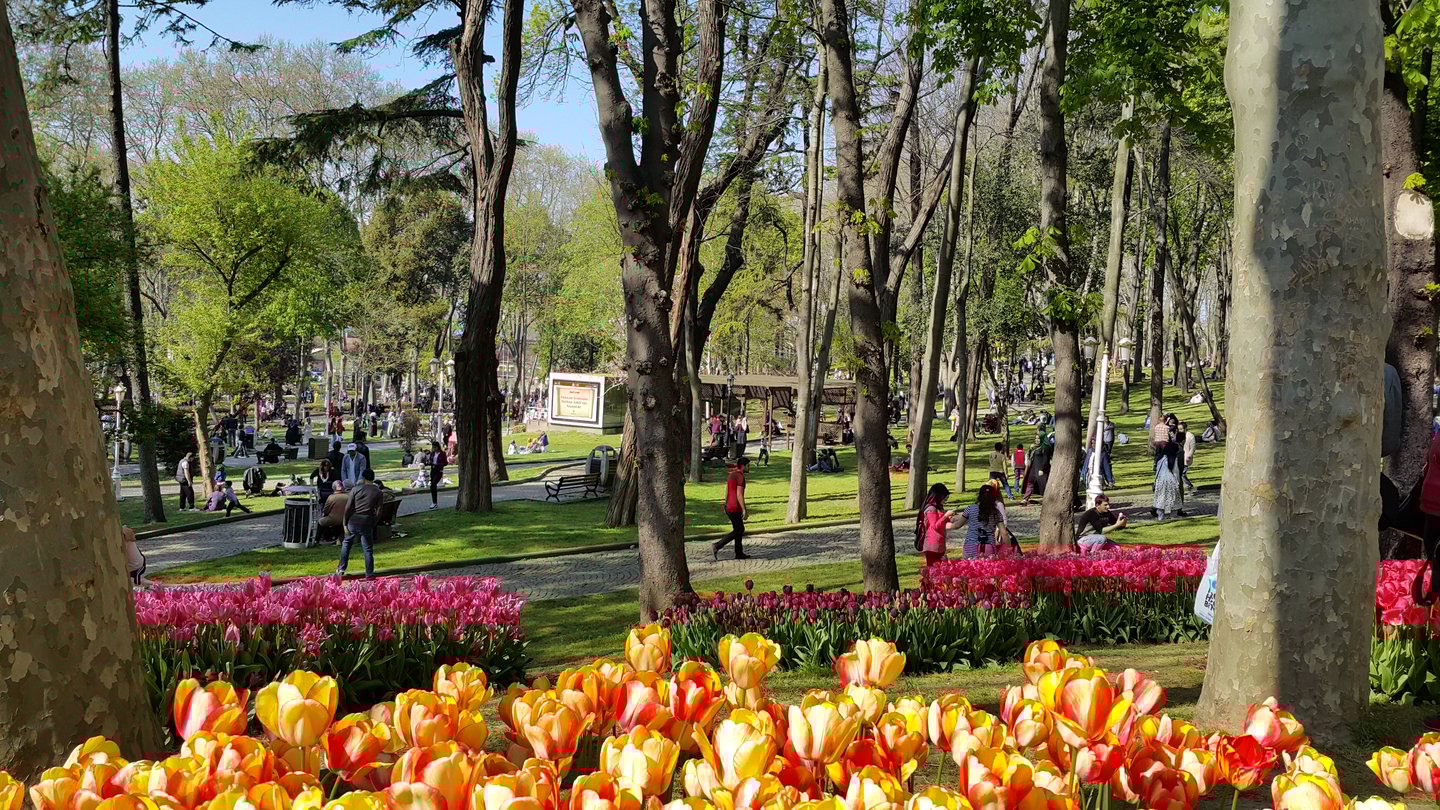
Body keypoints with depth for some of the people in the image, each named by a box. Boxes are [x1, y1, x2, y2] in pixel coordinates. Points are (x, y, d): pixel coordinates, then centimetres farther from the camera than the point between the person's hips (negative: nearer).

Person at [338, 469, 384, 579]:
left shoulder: (355, 490, -1)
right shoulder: (378, 493, 0)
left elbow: (348, 508, -3)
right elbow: (378, 513, -2)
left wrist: (345, 523, 3)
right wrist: (372, 525, 8)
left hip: (353, 521, 1)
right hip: (366, 523, -1)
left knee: (346, 543, 20)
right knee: (368, 549, 7)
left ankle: (341, 570, 21)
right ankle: (369, 574, 9)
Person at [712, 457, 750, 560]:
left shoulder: (732, 474, 13)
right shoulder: (740, 476, -16)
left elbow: (726, 491, 18)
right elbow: (739, 494, -21)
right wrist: (744, 509, -18)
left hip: (729, 507, 10)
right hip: (735, 508, -10)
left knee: (741, 529, 15)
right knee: (737, 531, -3)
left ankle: (739, 553, 17)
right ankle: (717, 546, -9)